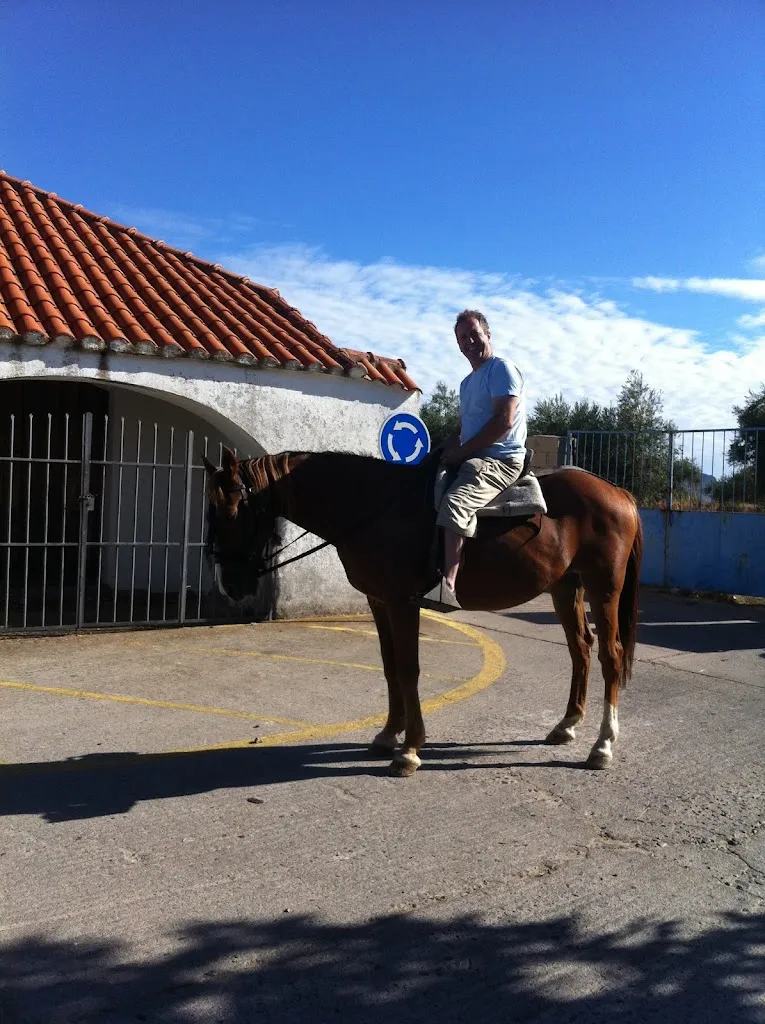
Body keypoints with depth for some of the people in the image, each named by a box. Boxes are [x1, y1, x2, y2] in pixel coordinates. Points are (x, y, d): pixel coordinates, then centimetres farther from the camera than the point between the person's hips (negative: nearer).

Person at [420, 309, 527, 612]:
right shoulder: (467, 383, 23)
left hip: (500, 460, -10)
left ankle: (448, 585, -45)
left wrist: (461, 452, -16)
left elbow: (503, 421, -17)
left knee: (455, 502, -35)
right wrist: (446, 452, 4)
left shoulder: (502, 369, -5)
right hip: (471, 461, 10)